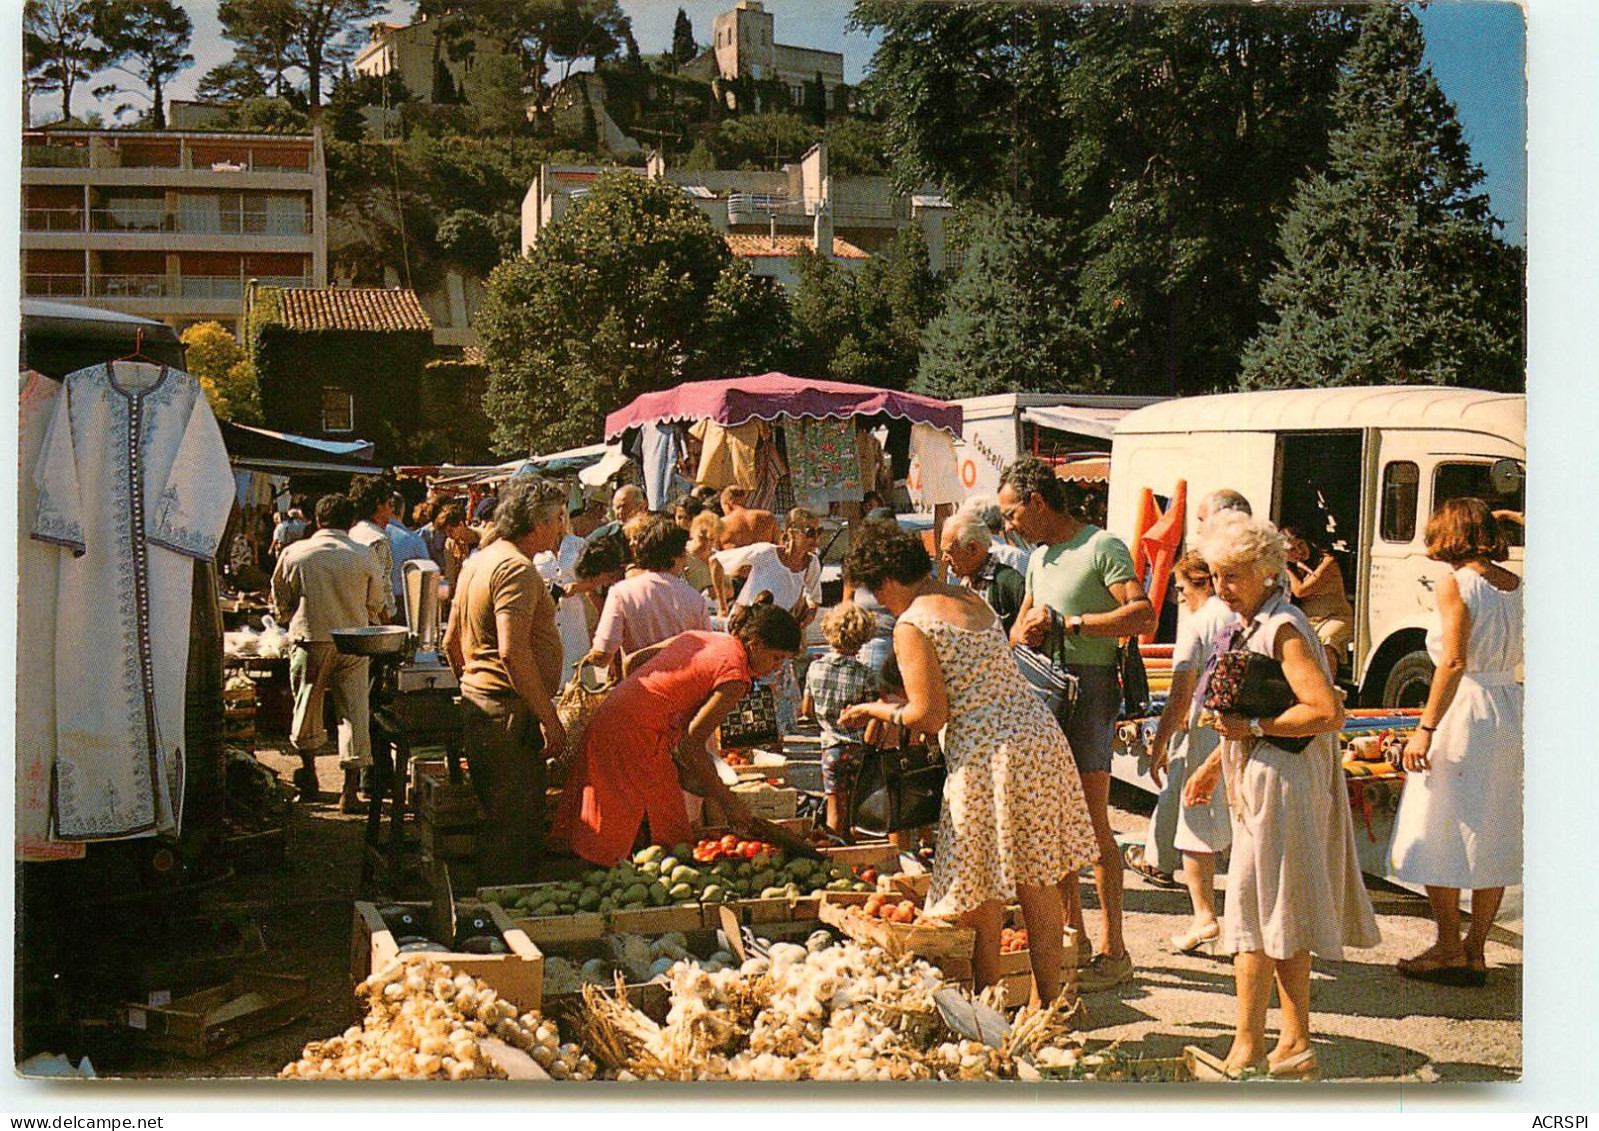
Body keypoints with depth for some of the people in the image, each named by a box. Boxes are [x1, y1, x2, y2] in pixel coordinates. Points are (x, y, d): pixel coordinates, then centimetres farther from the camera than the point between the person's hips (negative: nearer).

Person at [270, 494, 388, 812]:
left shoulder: (294, 553, -3)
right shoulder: (363, 556, -3)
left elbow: (280, 604, 6)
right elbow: (375, 605, 8)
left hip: (309, 641, 0)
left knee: (307, 708, 18)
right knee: (354, 713, 2)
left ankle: (308, 774, 31)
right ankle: (350, 790, -1)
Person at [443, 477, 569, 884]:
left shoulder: (478, 562, 15)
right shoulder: (517, 568, -16)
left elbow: (451, 642, 21)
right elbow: (513, 653, -26)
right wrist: (549, 718, -23)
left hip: (478, 705, 11)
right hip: (511, 714, -11)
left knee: (498, 821, 18)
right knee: (514, 830, -4)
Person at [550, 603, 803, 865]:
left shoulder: (699, 637, 14)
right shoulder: (735, 674, -10)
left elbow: (632, 662, 18)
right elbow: (691, 745, -15)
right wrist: (728, 801, -8)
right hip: (639, 740, -9)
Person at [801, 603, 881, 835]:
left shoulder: (815, 667, -2)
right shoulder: (865, 674, -11)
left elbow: (807, 709, 7)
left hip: (831, 746, 2)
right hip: (858, 746, -2)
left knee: (836, 811, 7)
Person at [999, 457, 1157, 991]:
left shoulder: (1101, 547, -6)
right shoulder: (1039, 557, 21)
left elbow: (1143, 614, -17)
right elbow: (1019, 628, 26)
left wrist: (1068, 621, -17)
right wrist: (1022, 633, 2)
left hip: (1090, 684, -8)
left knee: (1091, 821, -8)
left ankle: (1113, 950, -3)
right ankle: (1072, 934, 19)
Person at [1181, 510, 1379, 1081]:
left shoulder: (1284, 629, -16)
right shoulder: (1247, 626, 14)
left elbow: (1328, 713, -24)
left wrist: (1251, 726, -21)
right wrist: (1214, 765, 21)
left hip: (1282, 784, -10)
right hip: (1258, 783, 10)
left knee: (1254, 913, -5)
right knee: (1282, 922, 13)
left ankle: (1246, 1054, 3)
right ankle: (1295, 1045, 21)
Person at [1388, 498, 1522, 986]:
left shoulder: (1455, 584, -11)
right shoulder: (1515, 585, 8)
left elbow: (1455, 661, -20)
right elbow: (1517, 656, 4)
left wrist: (1425, 728, -20)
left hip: (1464, 710, -7)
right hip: (1510, 708, 7)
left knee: (1440, 833, 4)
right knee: (1493, 836, 12)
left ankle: (1449, 950, 8)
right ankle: (1476, 952, 19)